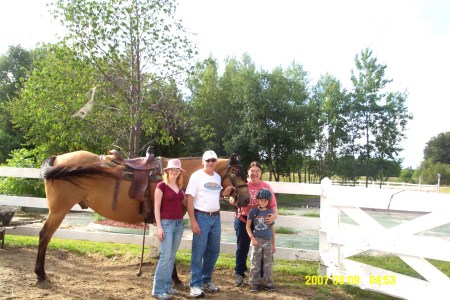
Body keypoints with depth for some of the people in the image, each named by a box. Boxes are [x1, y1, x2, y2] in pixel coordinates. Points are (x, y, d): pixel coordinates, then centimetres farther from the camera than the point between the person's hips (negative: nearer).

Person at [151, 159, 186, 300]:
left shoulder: (180, 187, 11)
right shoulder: (161, 185, -7)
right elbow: (156, 207, -10)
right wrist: (159, 227, -15)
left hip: (179, 223, 7)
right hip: (166, 223, -6)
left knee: (172, 256, 12)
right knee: (165, 256, -7)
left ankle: (167, 285, 23)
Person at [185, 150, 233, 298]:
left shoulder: (218, 177, 9)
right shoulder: (196, 176, -9)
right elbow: (189, 199, -12)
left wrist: (225, 192, -1)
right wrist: (193, 221, -17)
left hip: (216, 217, 6)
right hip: (201, 217, -6)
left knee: (214, 251, 14)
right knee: (198, 252, -1)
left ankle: (206, 280, 30)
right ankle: (195, 284, 11)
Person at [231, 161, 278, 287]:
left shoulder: (266, 187, -6)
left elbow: (272, 204, -8)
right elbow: (233, 202, -1)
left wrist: (275, 214, -27)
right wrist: (234, 199, -24)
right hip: (243, 220, 0)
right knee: (242, 248, 10)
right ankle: (239, 274, 24)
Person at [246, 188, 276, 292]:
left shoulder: (270, 212, 6)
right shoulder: (253, 211, -1)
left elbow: (272, 228, 10)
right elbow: (248, 226, 1)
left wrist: (273, 243, 9)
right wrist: (252, 238, -10)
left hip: (268, 241, 2)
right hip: (257, 240, -2)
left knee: (268, 264, 7)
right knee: (255, 263, 2)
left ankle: (268, 283, 18)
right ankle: (254, 283, 13)